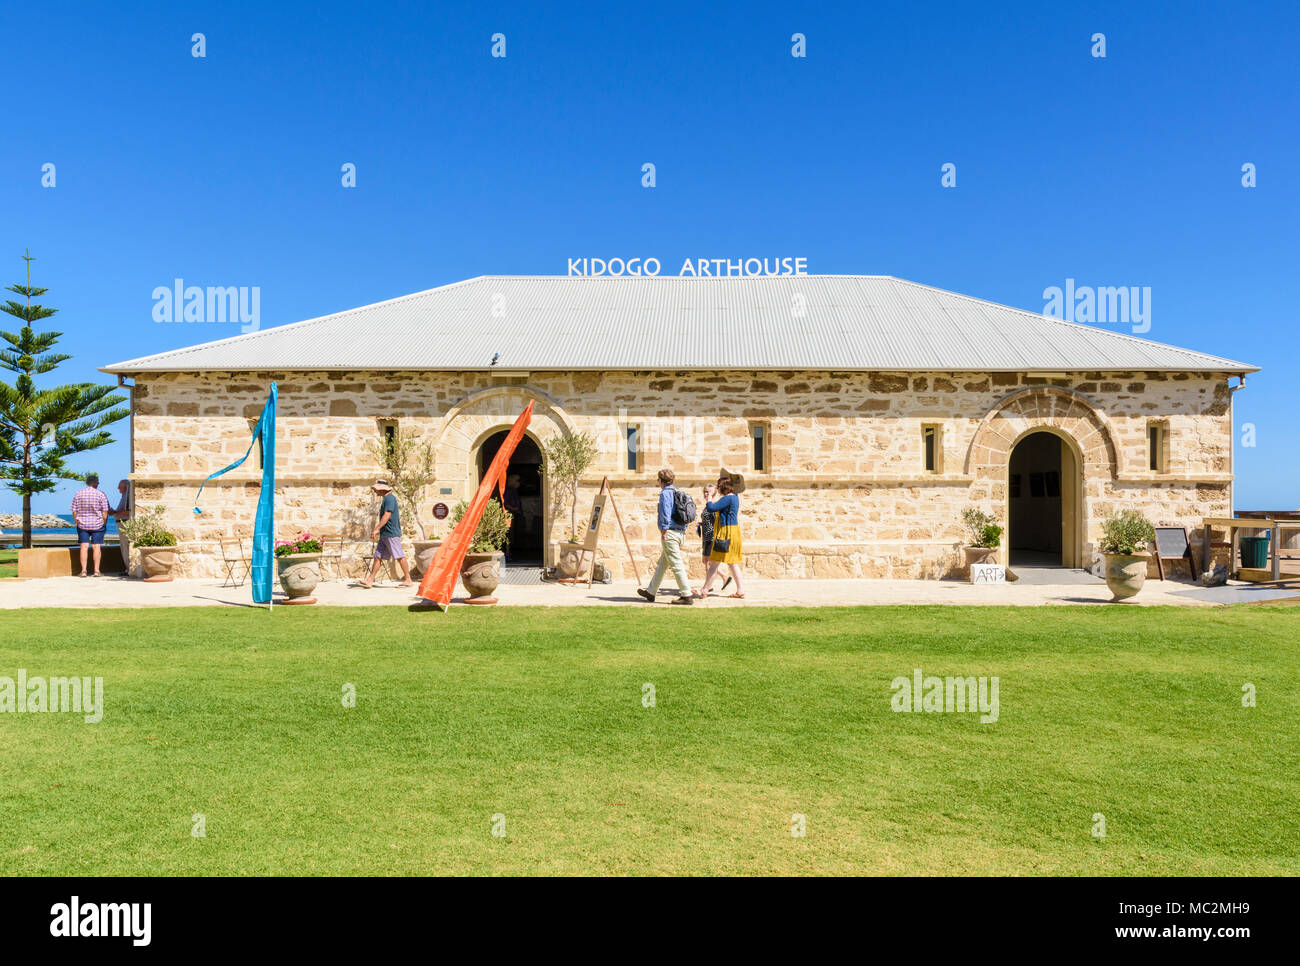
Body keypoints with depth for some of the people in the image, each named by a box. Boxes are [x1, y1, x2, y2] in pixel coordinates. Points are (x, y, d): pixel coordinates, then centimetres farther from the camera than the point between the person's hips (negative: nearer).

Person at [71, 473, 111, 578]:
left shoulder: (78, 494, 2)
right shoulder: (100, 495, -6)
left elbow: (74, 511, 3)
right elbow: (105, 513, -7)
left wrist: (77, 523, 12)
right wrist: (104, 525, 3)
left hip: (82, 525, 2)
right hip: (97, 525, -2)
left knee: (84, 547, 3)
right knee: (97, 547, 1)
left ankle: (83, 571, 0)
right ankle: (96, 571, 2)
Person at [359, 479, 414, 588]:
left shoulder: (390, 498, -13)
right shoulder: (385, 499, 19)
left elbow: (387, 516, -21)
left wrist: (376, 529, -23)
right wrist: (378, 530, 26)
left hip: (392, 534, -10)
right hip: (384, 534, 10)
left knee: (399, 557, -5)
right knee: (378, 556, 6)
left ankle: (408, 580, 0)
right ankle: (370, 580, 7)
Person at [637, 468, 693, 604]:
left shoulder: (665, 493, -8)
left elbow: (666, 513, -17)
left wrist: (664, 531, -14)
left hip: (670, 532, -9)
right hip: (681, 533, 9)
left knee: (676, 565, -8)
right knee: (662, 564, 16)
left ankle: (686, 595, -9)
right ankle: (651, 592, 25)